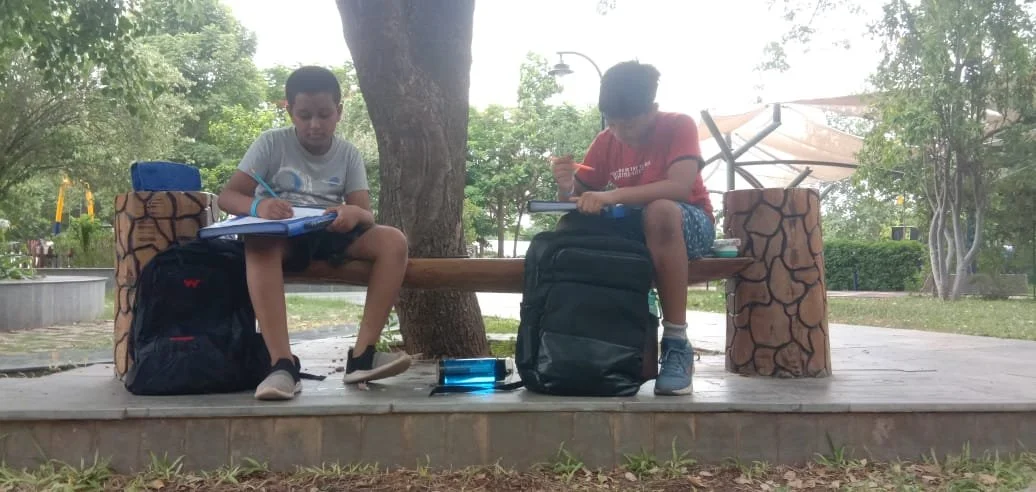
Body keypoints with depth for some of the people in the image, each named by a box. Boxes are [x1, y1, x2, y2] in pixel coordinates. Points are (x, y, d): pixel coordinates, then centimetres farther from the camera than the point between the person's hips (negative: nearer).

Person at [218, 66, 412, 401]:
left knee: (393, 241, -23)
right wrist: (258, 205, -34)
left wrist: (355, 214, -32)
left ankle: (362, 354, -29)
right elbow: (227, 196, -10)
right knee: (258, 244, -39)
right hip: (281, 235, -3)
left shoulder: (349, 154, 5)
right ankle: (282, 364, -44)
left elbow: (366, 215, -5)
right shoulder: (272, 143, -2)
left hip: (331, 235, 3)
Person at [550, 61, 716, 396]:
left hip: (689, 224, -4)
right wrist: (566, 186, -26)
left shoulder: (679, 126, -13)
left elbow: (681, 187, -30)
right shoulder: (605, 142, 0)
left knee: (660, 210, -40)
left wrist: (613, 196, -40)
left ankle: (677, 343, -36)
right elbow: (577, 201, -1)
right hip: (636, 229, 5)